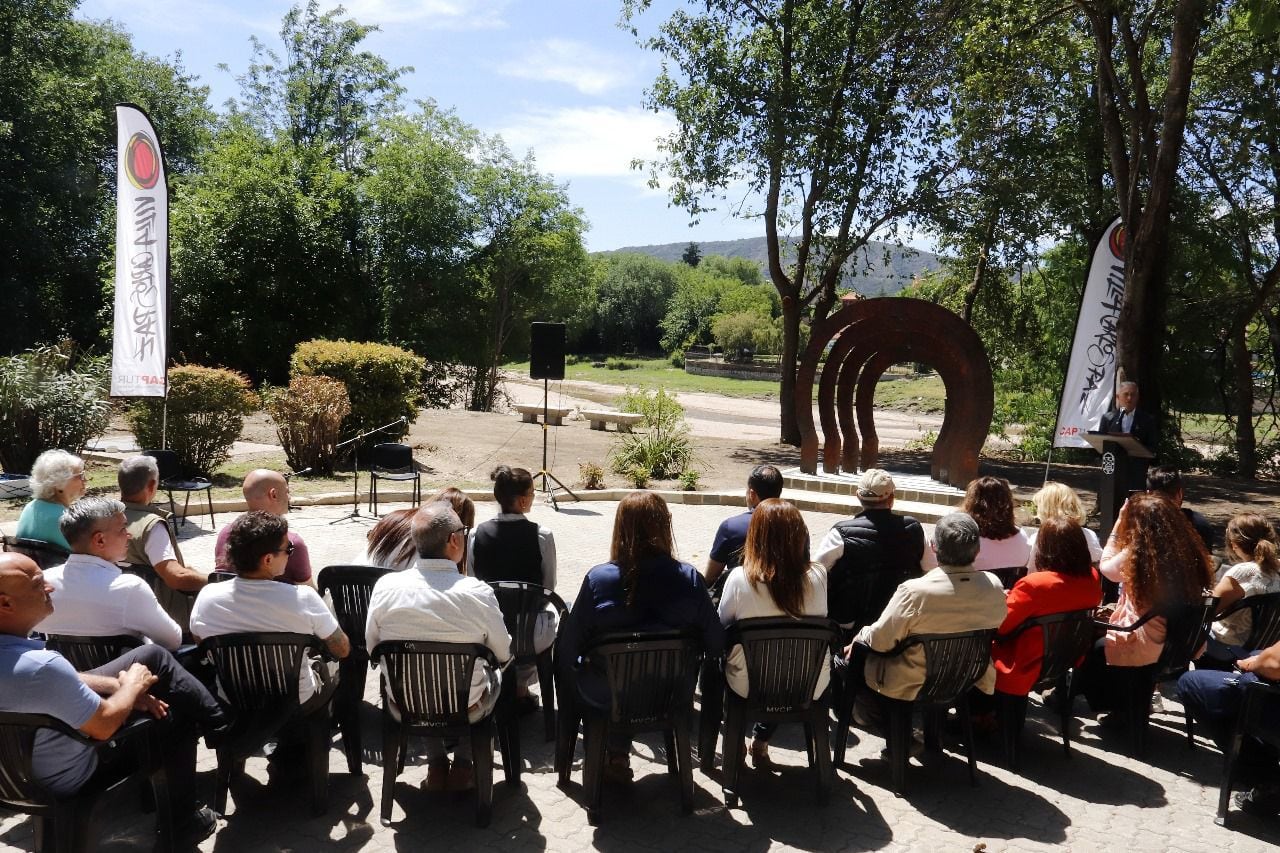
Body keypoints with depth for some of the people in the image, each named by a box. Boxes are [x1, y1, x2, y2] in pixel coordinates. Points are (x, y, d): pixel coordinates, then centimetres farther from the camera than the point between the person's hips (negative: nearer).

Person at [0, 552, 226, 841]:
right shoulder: (40, 667, -41)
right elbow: (105, 726, -26)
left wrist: (120, 686, -1)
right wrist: (132, 686, -8)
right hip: (68, 777, -8)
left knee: (154, 656, 6)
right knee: (178, 716, 9)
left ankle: (218, 722, 22)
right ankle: (185, 822, 27)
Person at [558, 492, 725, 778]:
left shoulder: (598, 578, -21)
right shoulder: (689, 578, -17)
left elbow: (569, 646, -14)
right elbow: (715, 643, -8)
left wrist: (568, 672, 7)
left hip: (606, 696, -2)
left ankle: (616, 754, 33)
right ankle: (619, 753, 41)